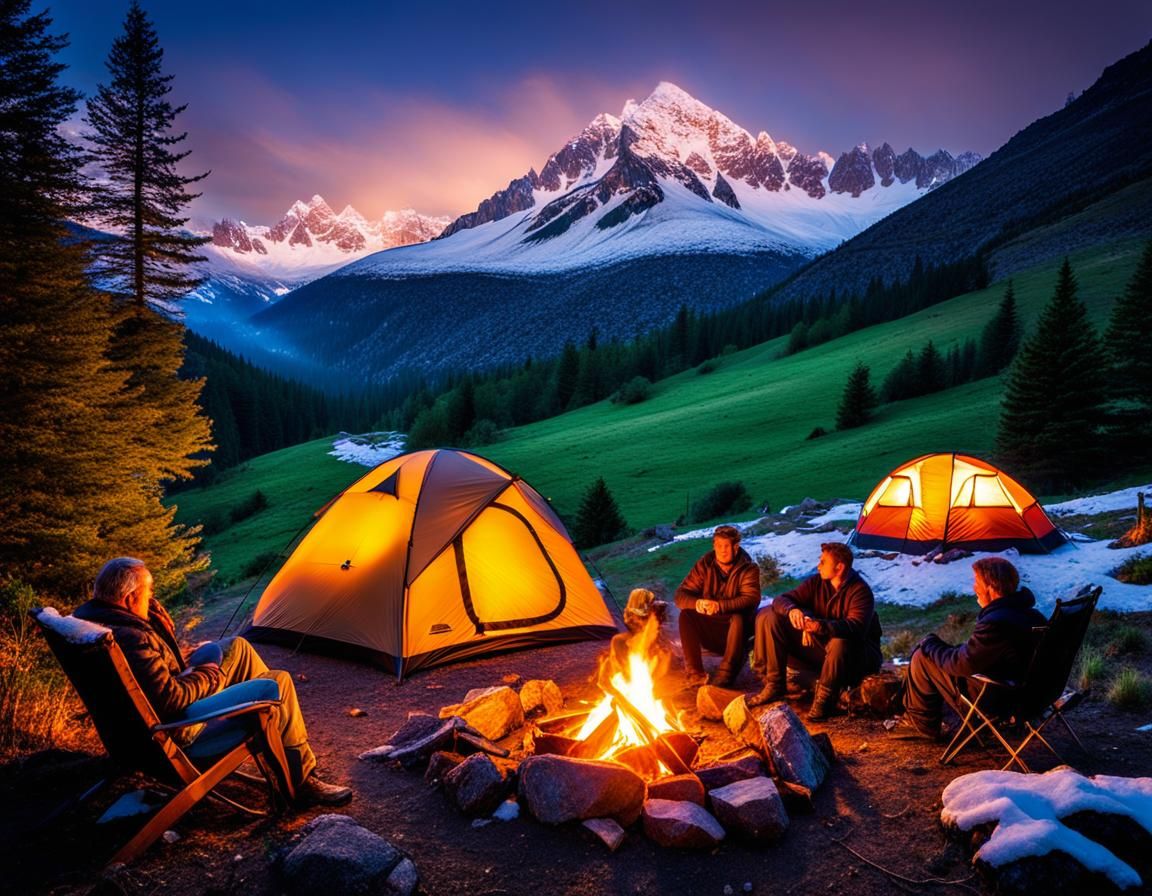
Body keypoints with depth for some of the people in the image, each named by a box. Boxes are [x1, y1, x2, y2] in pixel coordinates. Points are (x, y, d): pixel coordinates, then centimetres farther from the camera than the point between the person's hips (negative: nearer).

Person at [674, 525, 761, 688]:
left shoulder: (748, 569, -8)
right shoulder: (704, 565, -2)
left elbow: (751, 599, -25)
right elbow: (681, 595, -7)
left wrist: (719, 606, -39)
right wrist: (697, 603, -32)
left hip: (735, 630, -3)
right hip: (709, 628, 3)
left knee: (739, 618, -34)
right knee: (686, 614, -23)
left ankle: (726, 673, -26)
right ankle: (694, 672, -22)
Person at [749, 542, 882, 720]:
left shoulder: (860, 591, -20)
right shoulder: (816, 582, -3)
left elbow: (856, 627, -36)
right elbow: (782, 599, -7)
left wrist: (821, 626, -52)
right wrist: (792, 610, -33)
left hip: (856, 655, -5)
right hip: (820, 647, 6)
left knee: (840, 641, -43)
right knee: (769, 616, -8)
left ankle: (824, 698, -21)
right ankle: (774, 686, -7)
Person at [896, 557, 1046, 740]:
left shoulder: (996, 623, -29)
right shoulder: (1033, 615, 1)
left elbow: (962, 664, -20)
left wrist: (930, 645, -2)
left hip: (995, 702, -9)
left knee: (922, 657, -2)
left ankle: (921, 724, 16)